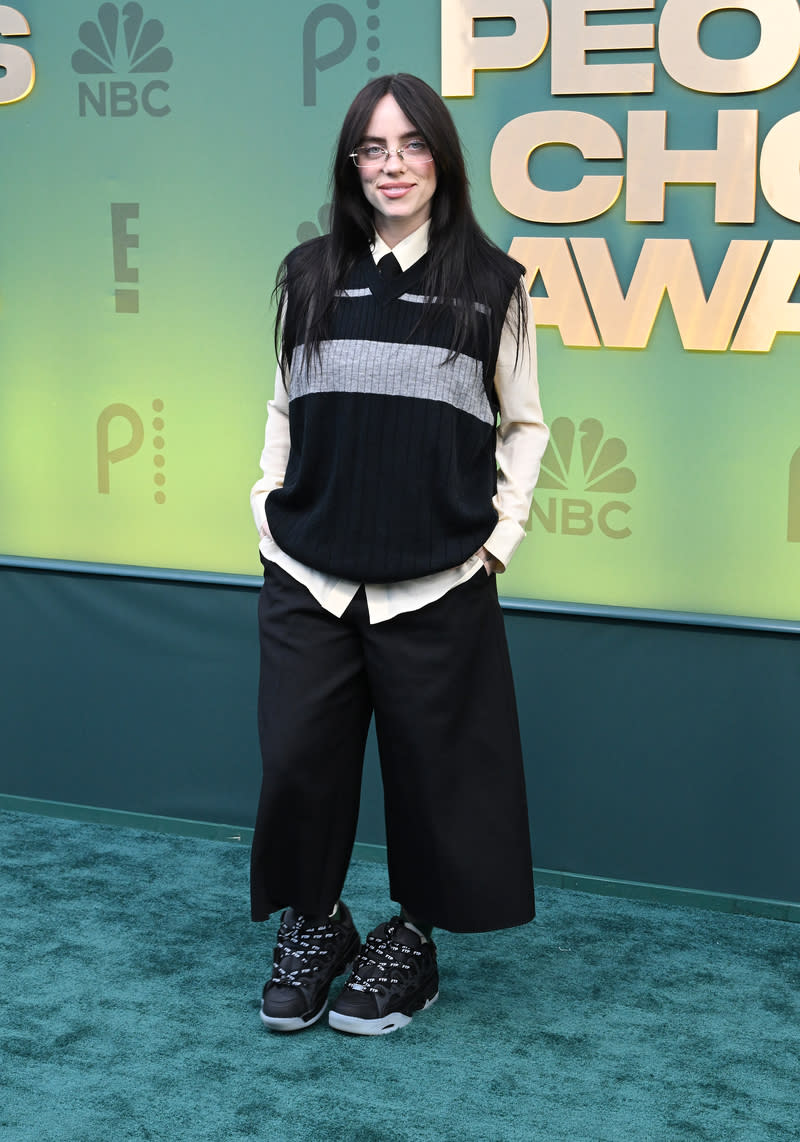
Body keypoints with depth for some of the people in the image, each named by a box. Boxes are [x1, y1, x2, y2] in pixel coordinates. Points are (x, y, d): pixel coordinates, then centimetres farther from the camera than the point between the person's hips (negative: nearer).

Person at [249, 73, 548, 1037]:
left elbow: (523, 425, 8)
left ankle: (412, 941, 27)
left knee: (430, 771, 6)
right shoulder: (310, 274, 8)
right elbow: (283, 411, 15)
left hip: (436, 588, -2)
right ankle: (312, 925, 28)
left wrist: (500, 535, 1)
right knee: (298, 764, 5)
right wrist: (271, 516, 7)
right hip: (307, 581, 2)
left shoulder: (491, 283, 2)